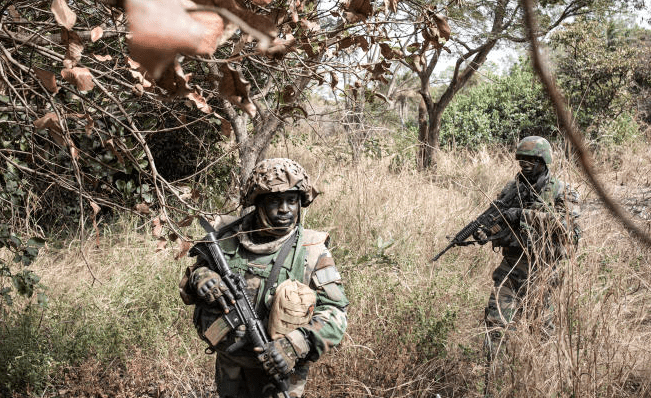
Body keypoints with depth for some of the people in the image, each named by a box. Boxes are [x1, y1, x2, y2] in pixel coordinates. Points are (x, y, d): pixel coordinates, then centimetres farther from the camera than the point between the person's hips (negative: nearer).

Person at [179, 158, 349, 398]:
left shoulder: (311, 251, -9)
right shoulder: (227, 238, -2)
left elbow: (334, 313, -12)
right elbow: (187, 289, 11)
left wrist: (296, 345, -28)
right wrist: (199, 278, -14)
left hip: (277, 373, -3)